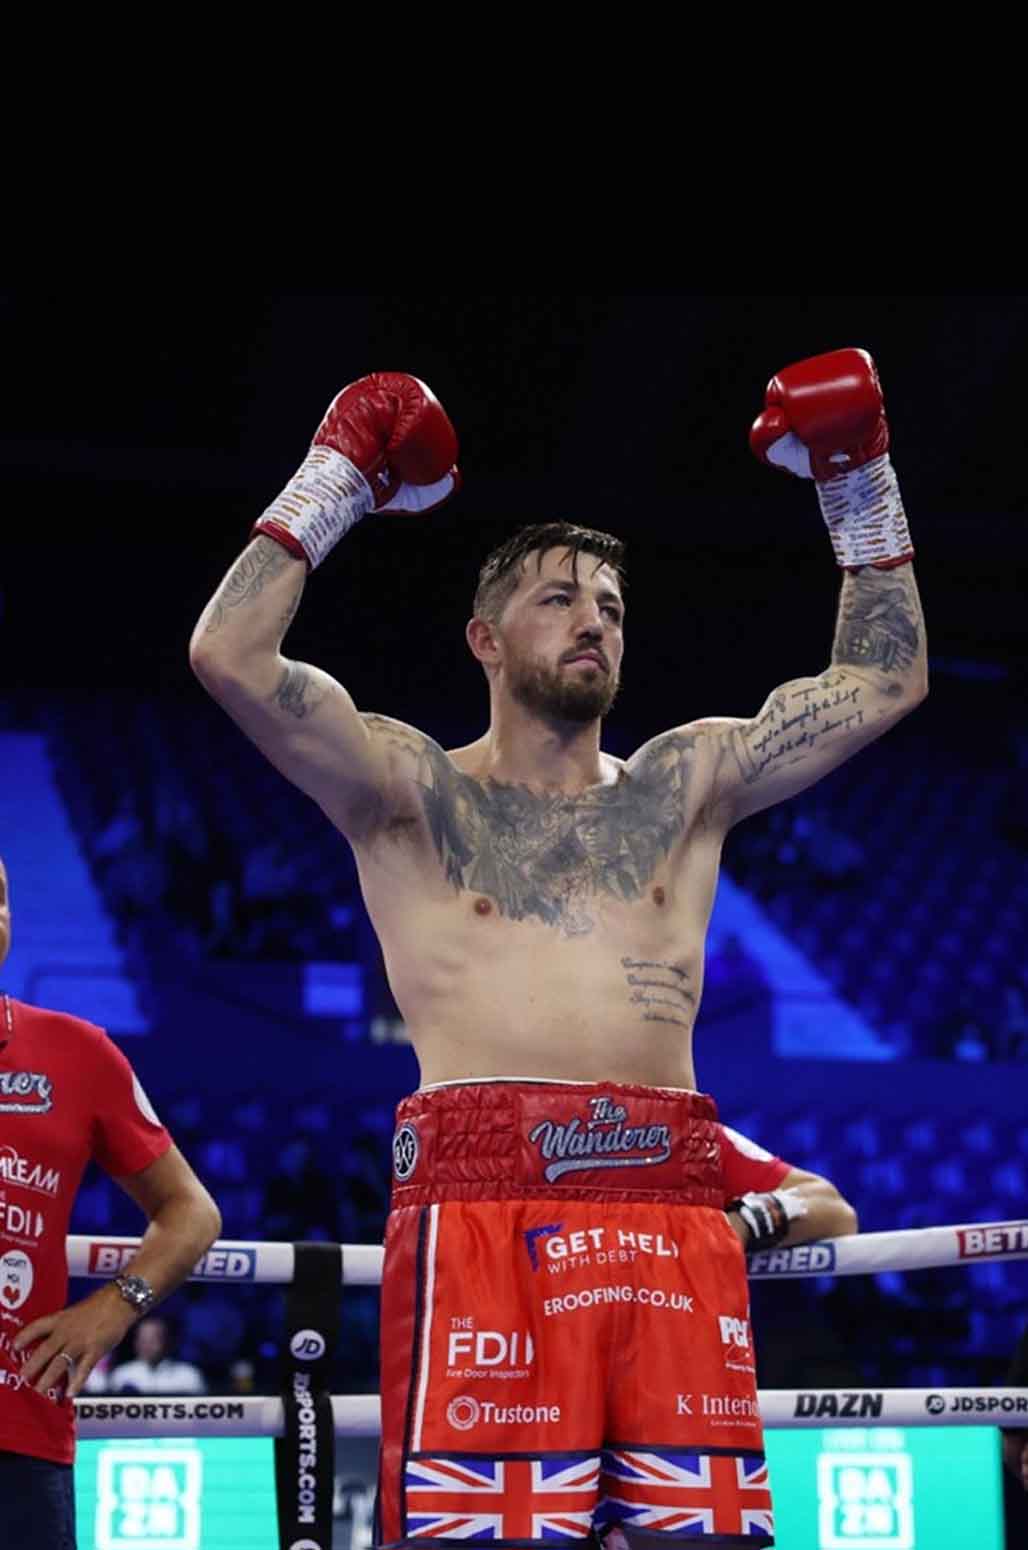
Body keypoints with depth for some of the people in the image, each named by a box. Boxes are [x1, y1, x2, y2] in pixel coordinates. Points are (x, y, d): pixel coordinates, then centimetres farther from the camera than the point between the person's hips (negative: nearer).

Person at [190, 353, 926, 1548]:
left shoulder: (687, 783, 22)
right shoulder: (411, 793, 12)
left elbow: (888, 681, 24)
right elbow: (230, 657, -1)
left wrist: (859, 488, 20)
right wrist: (336, 483, 5)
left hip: (672, 1213, 3)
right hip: (479, 1209, -3)